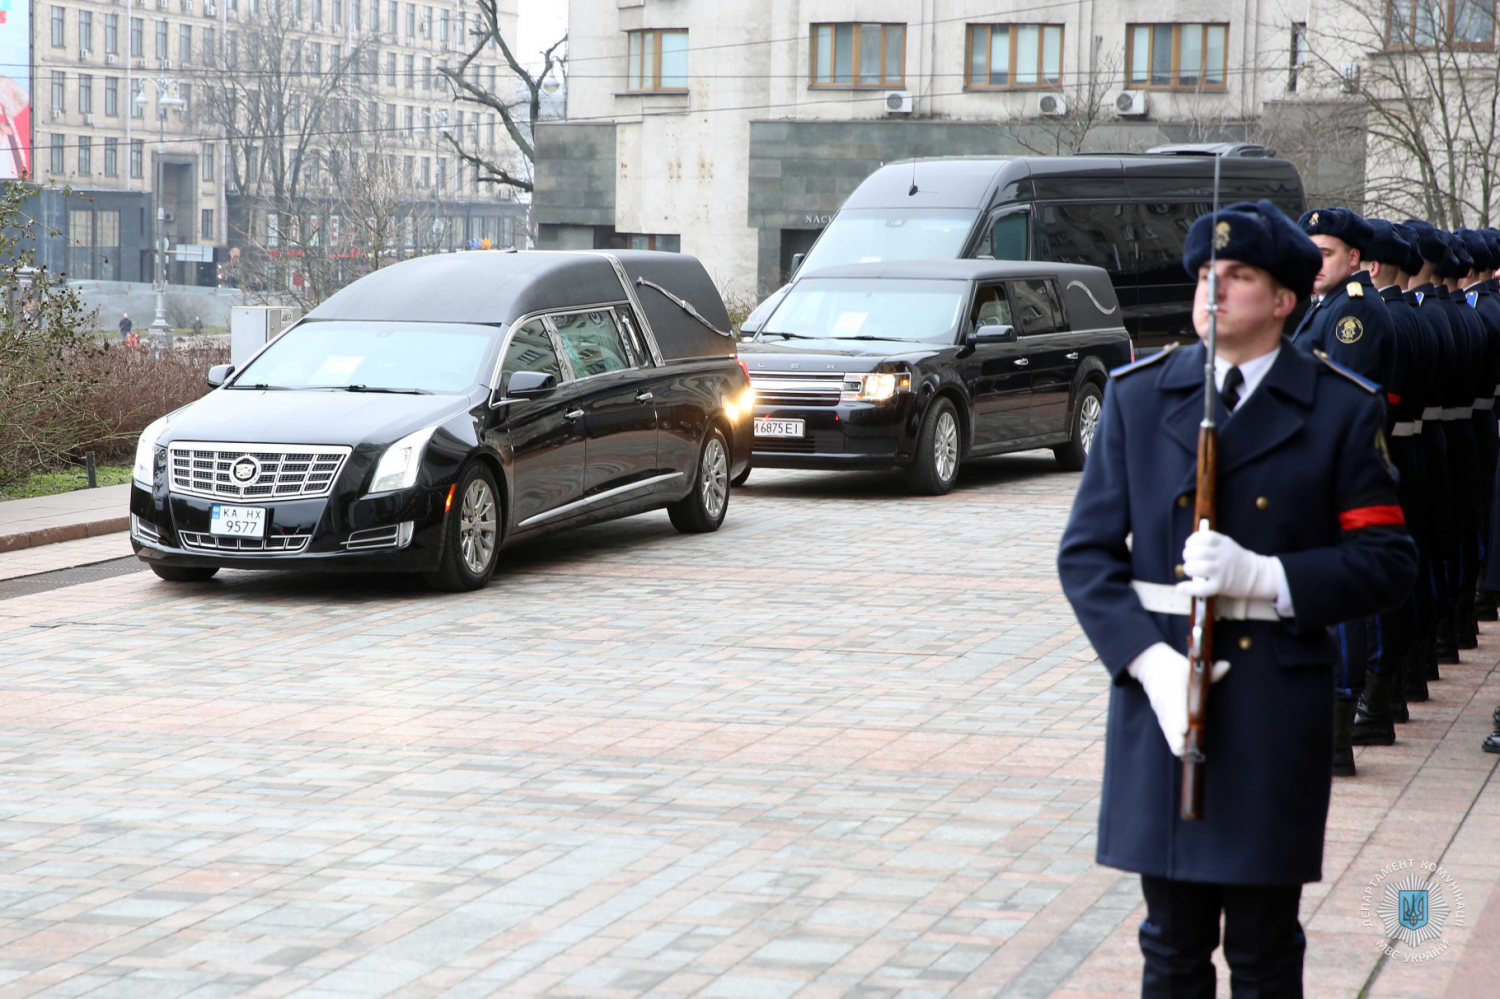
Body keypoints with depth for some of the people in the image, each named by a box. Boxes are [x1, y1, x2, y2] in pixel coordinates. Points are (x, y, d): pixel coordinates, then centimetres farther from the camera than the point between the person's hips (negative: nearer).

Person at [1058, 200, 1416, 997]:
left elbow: (1388, 561, -2)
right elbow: (1087, 551, 3)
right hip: (1160, 693, 2)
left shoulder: (1343, 411, 0)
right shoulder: (1137, 395, 6)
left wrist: (1264, 575, -17)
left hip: (1277, 708, -2)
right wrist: (1146, 658, -12)